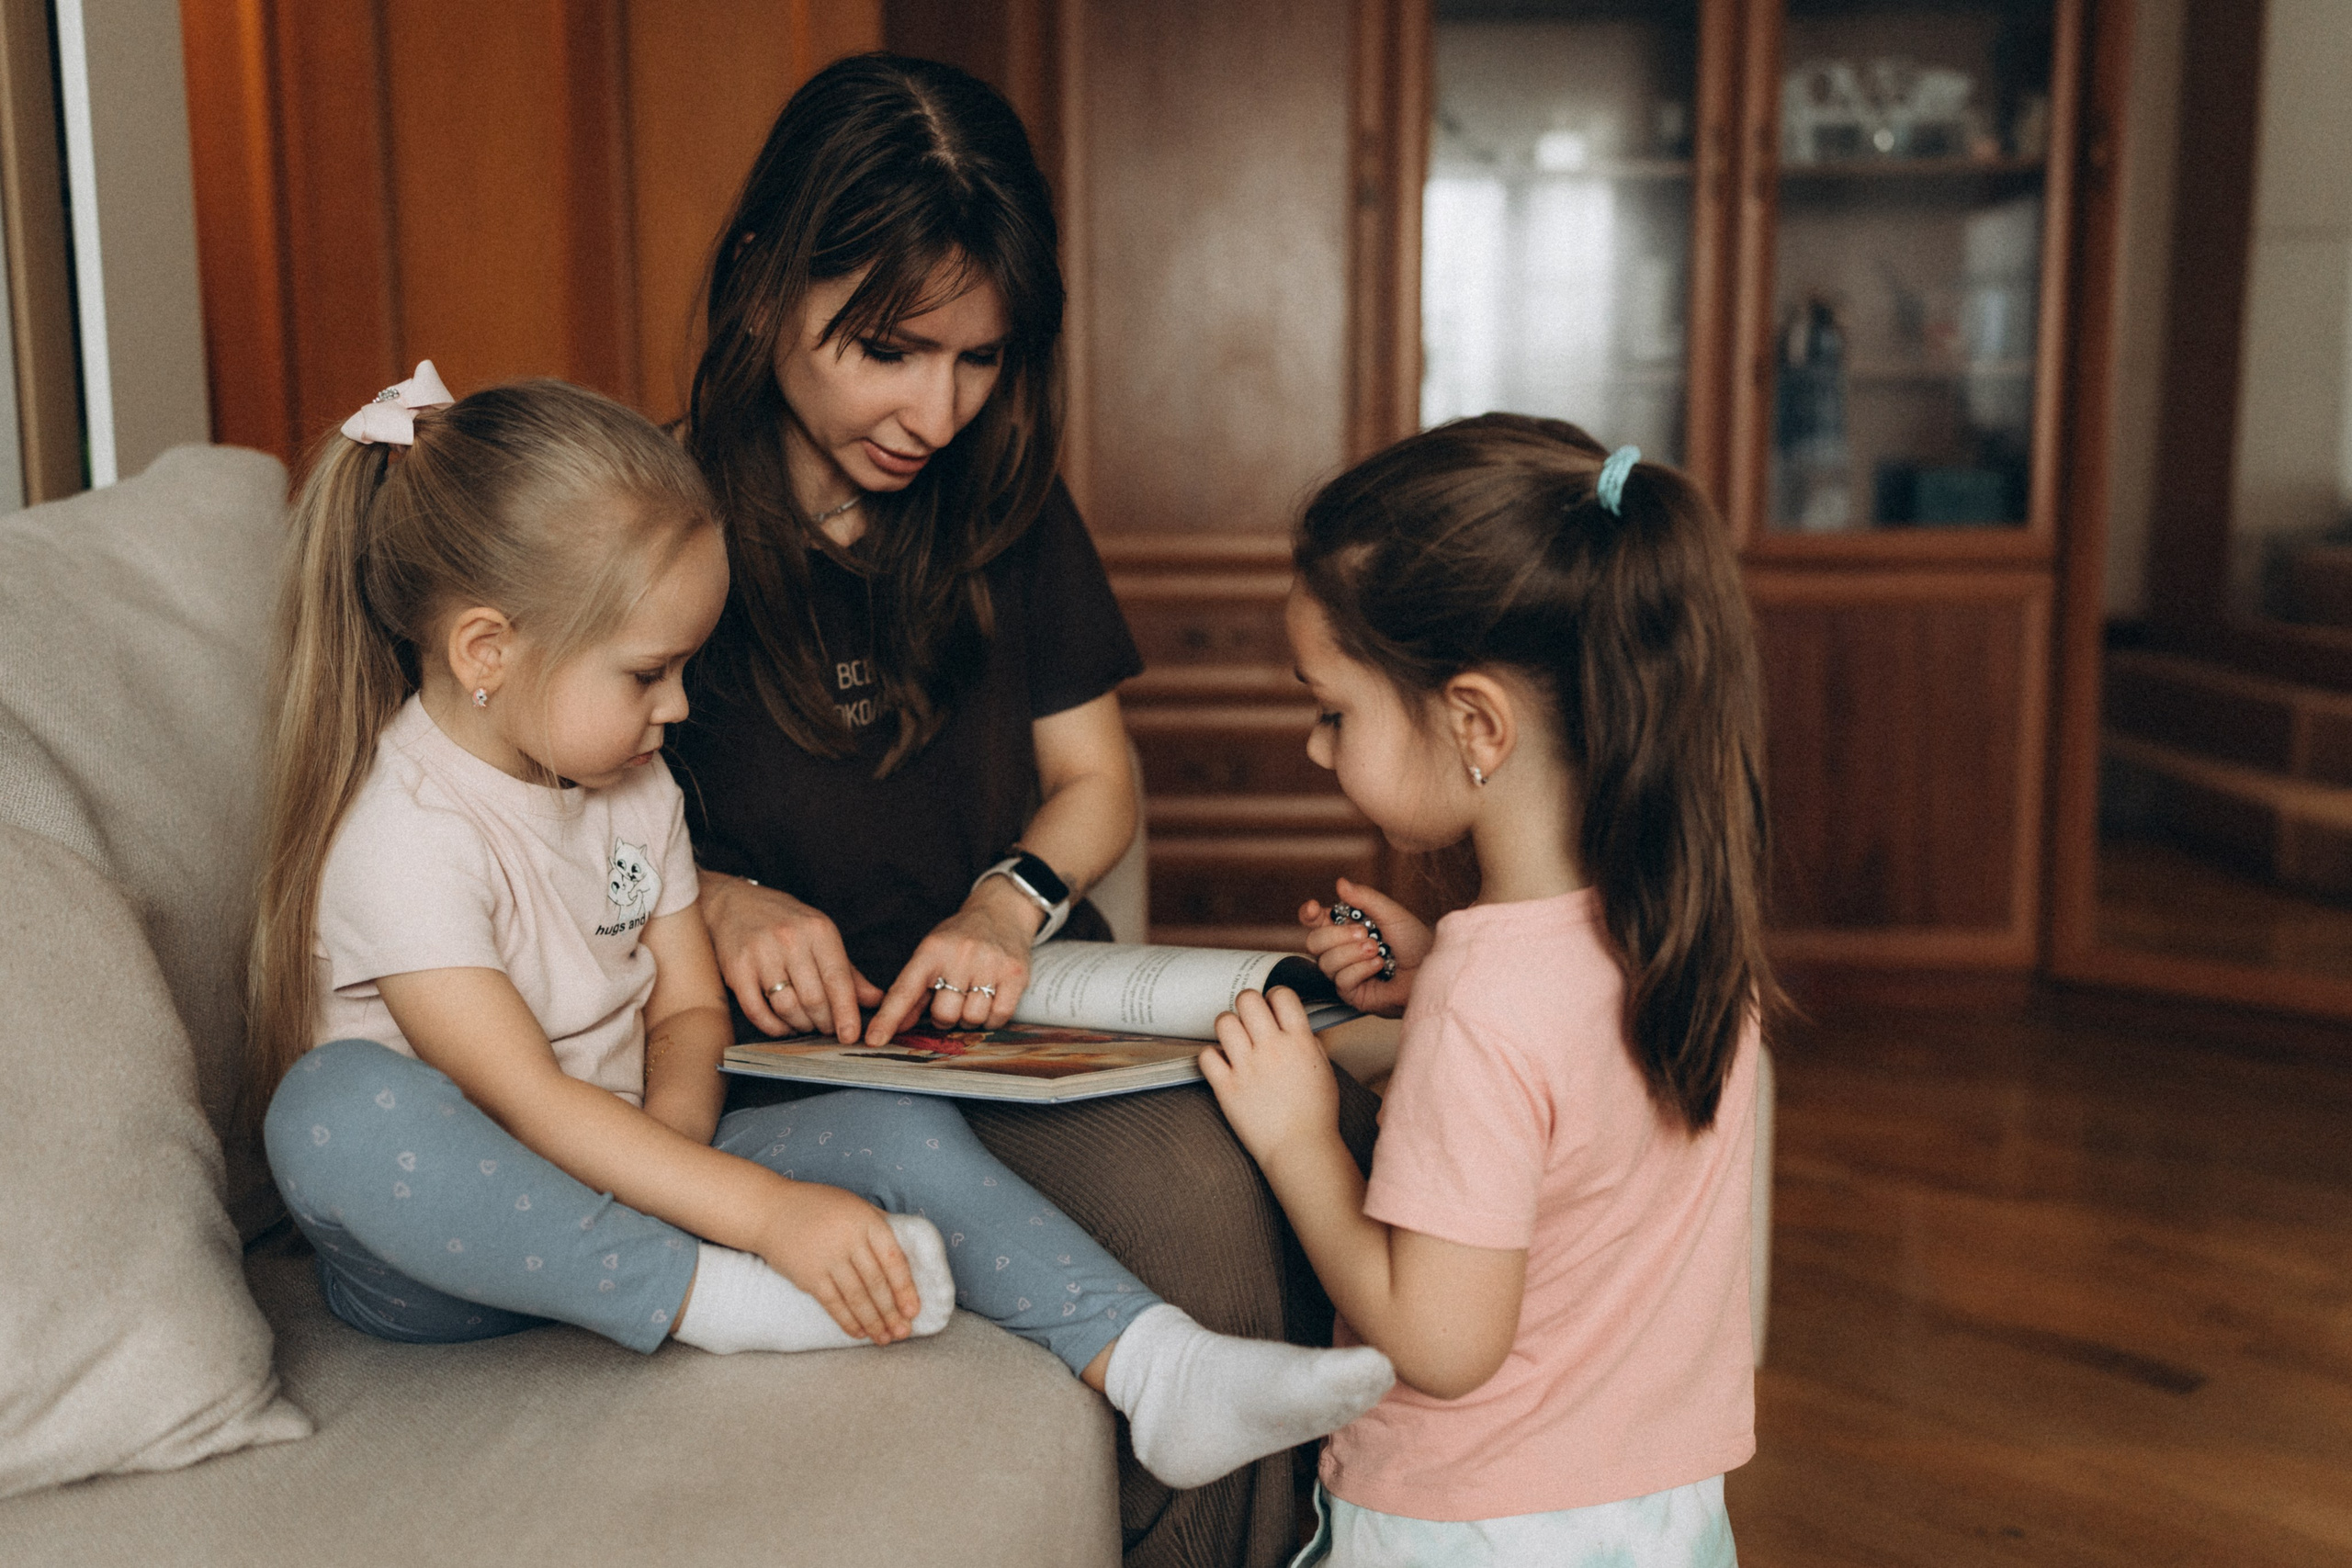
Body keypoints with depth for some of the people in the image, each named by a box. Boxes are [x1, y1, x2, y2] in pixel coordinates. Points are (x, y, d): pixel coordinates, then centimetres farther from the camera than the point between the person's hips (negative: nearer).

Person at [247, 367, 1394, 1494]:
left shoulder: (630, 786, 3)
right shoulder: (402, 839, -22)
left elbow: (688, 1009, 4)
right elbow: (529, 1104, -30)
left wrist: (665, 1140, -18)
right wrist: (767, 1213, -36)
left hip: (619, 1176, 6)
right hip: (441, 1247, -6)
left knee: (902, 1132, -14)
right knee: (338, 1111, -39)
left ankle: (1160, 1378, -19)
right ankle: (706, 1301, -34)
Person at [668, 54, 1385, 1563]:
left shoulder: (1006, 507, 9)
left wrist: (1011, 898, -6)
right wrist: (711, 900, -17)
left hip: (1026, 999, 5)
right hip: (799, 1056, -4)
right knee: (1189, 1189, -30)